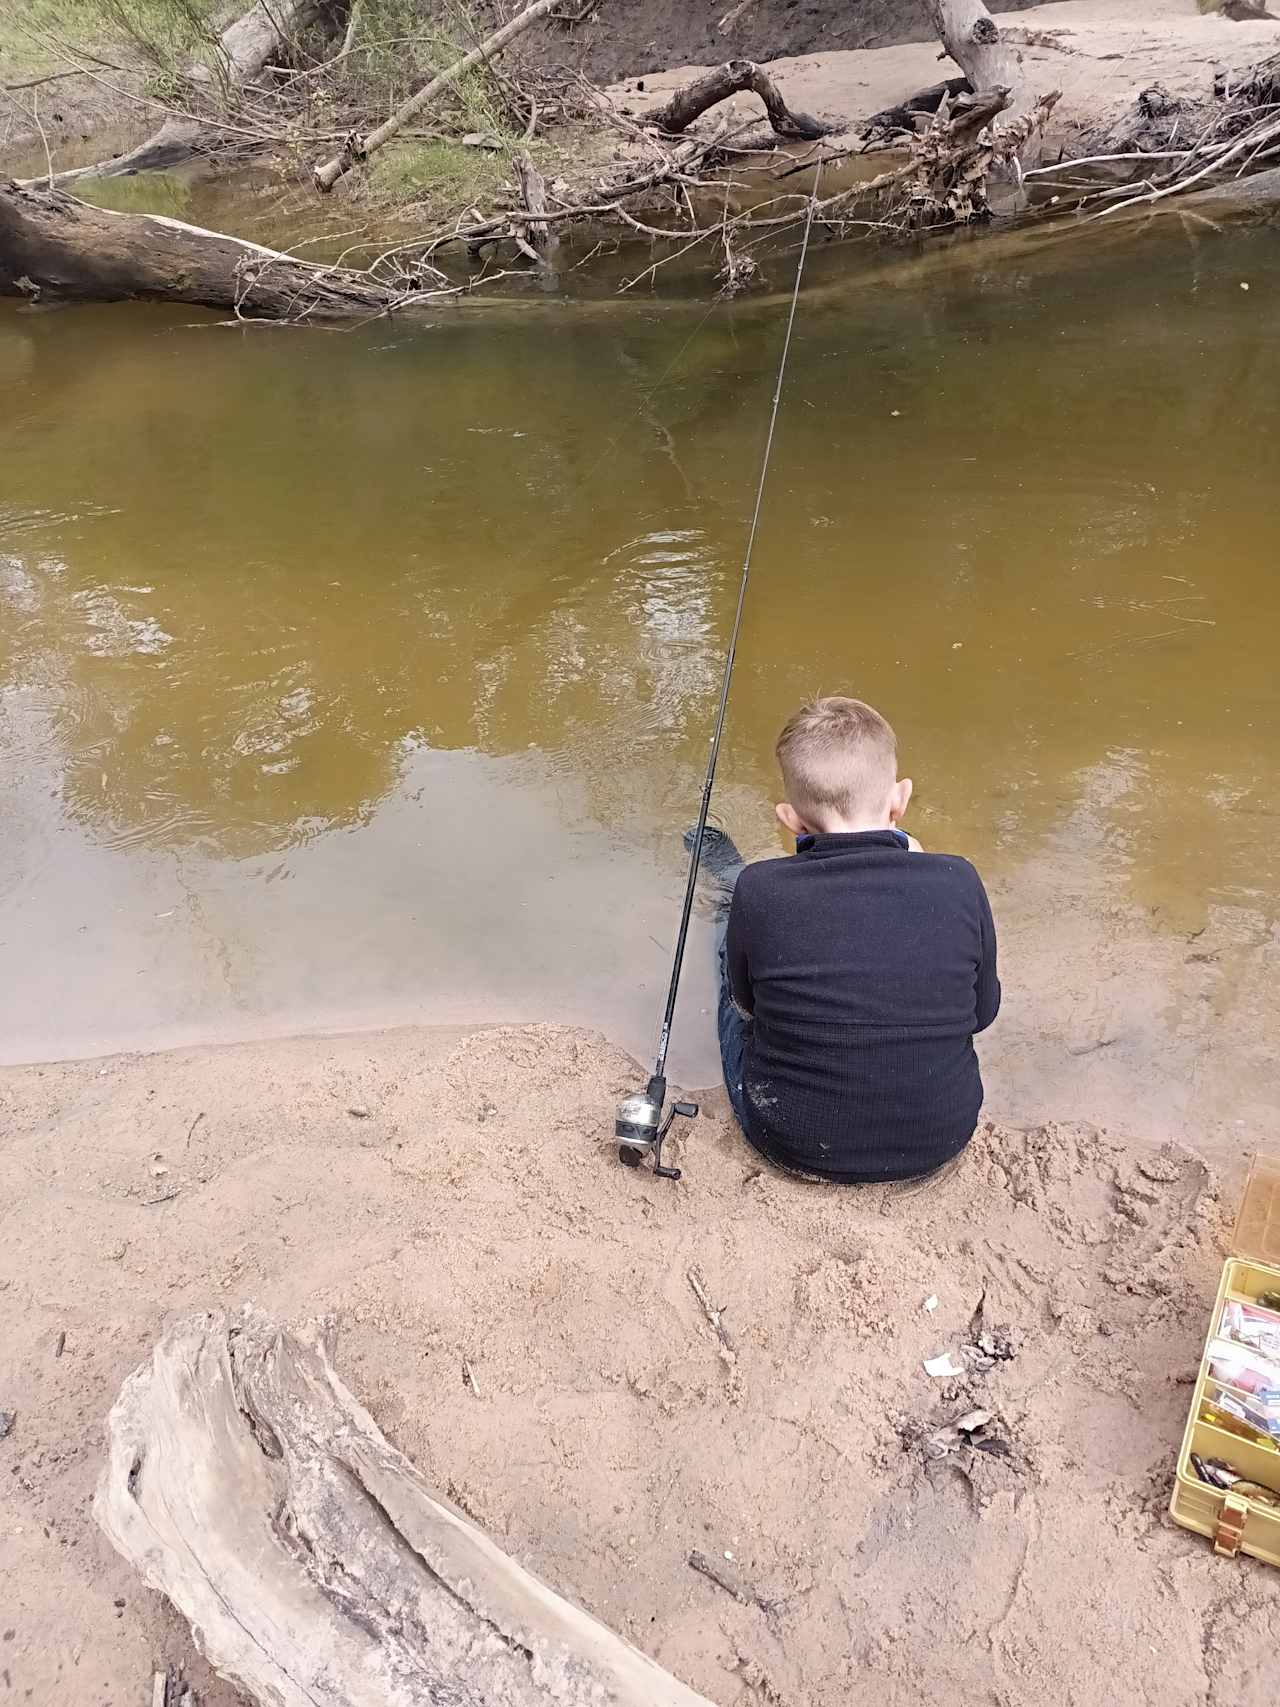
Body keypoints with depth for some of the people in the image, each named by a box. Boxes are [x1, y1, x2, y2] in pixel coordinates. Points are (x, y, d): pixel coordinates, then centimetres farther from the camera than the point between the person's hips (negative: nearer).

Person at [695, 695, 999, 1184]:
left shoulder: (759, 892, -23)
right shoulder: (957, 883, -19)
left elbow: (747, 1003, -4)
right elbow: (982, 1011, -2)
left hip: (794, 1145, -1)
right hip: (941, 1141, 2)